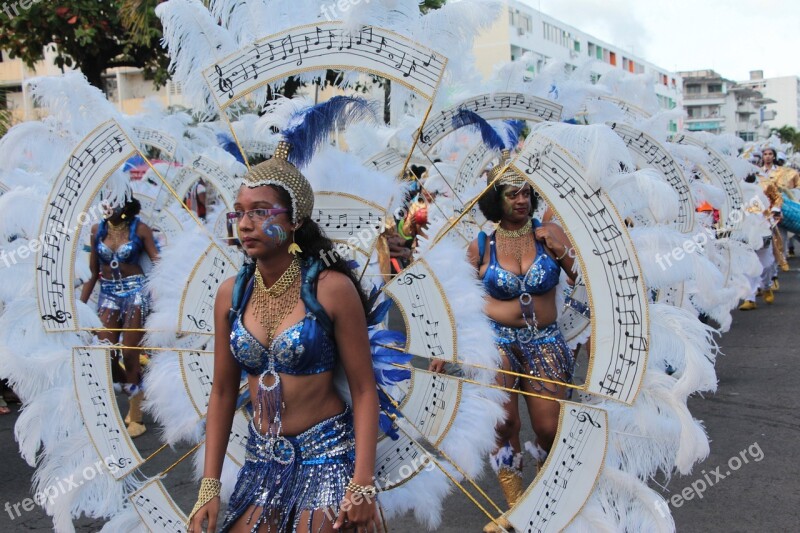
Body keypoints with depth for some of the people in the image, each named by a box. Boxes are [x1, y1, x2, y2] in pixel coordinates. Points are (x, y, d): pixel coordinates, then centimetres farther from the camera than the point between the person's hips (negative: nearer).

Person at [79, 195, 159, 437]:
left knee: (130, 354, -3)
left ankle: (135, 417, 7)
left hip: (135, 291, -4)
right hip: (108, 293, 4)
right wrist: (81, 304, 9)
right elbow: (92, 271, 11)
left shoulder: (139, 229, -4)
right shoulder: (97, 230, 6)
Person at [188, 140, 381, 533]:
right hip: (262, 459, 4)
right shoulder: (231, 294, -1)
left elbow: (363, 389, -12)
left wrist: (362, 485, -18)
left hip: (327, 456, -4)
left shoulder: (331, 288, -14)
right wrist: (209, 486, 2)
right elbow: (223, 390, 5)